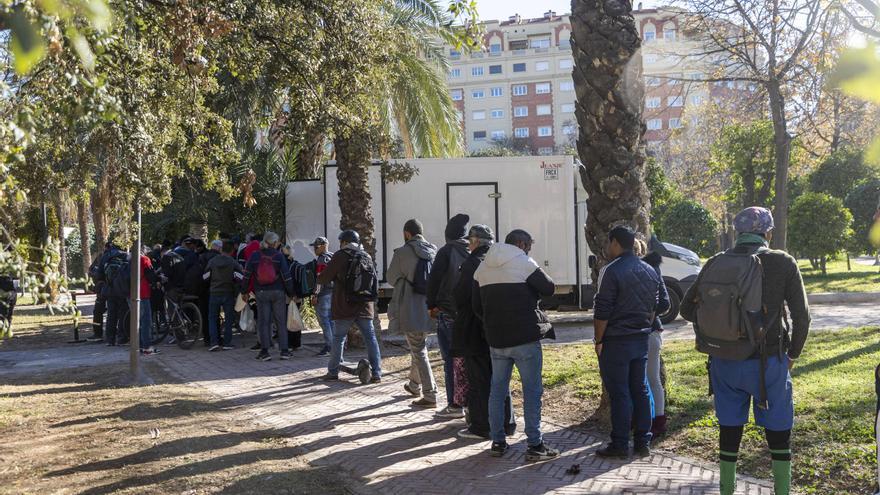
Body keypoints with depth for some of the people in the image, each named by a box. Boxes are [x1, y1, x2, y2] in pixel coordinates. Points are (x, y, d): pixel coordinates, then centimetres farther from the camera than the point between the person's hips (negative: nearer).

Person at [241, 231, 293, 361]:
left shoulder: (255, 256, 1)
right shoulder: (279, 256, -4)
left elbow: (247, 275, 1)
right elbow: (286, 276, -6)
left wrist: (244, 291, 10)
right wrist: (291, 292, 1)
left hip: (261, 293, 1)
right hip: (278, 292, -1)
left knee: (264, 321, 5)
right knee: (281, 321, 7)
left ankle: (264, 352, 2)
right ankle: (284, 351, 7)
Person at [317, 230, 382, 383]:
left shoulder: (340, 256, -6)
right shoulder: (367, 257, 9)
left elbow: (324, 278, -3)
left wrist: (319, 278, 17)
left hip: (345, 307, -4)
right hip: (365, 307, 4)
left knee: (338, 338, 7)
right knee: (370, 338, 5)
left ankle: (333, 372, 14)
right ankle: (376, 373, 2)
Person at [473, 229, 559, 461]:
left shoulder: (482, 268, 9)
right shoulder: (524, 263, -9)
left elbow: (477, 307, 11)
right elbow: (550, 288, -2)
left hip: (495, 339, 5)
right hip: (525, 338, -5)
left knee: (497, 390, 13)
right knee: (532, 390, 2)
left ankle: (497, 442, 19)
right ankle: (535, 446, 3)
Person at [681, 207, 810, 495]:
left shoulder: (716, 264, -1)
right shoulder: (783, 263, -7)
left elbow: (687, 309, 4)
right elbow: (802, 316, -5)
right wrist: (793, 353, 9)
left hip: (725, 362, 3)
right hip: (768, 363, -3)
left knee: (729, 428, 14)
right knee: (778, 431, 12)